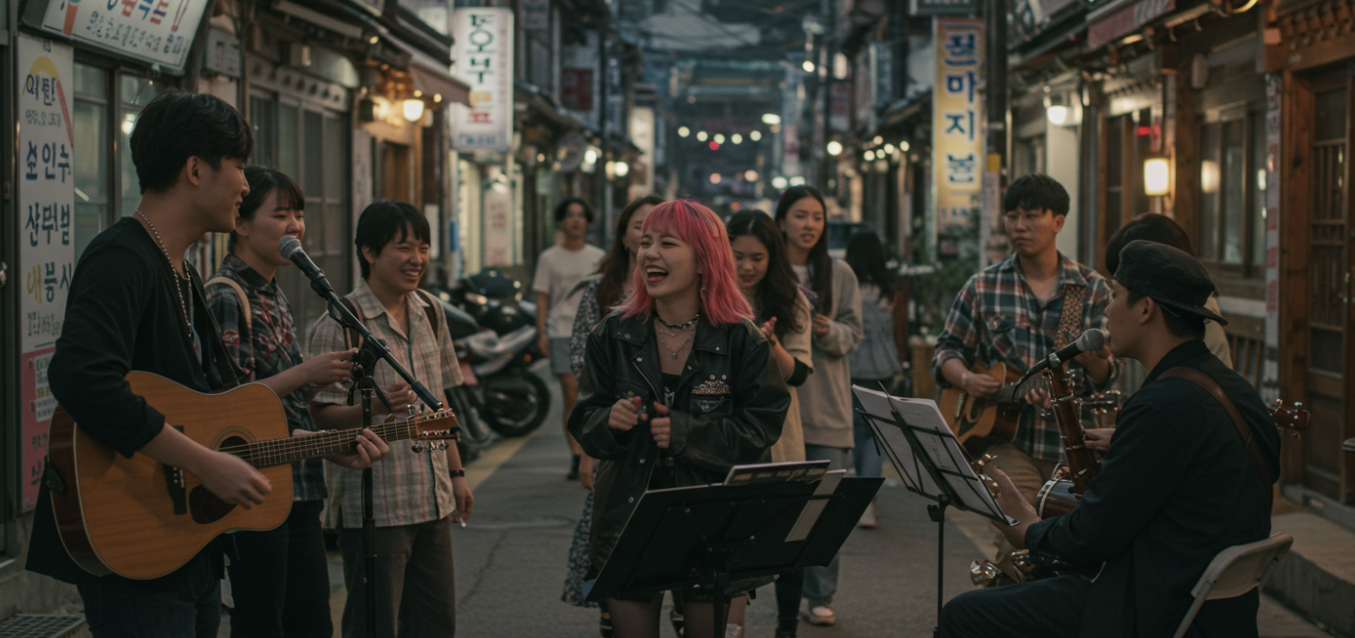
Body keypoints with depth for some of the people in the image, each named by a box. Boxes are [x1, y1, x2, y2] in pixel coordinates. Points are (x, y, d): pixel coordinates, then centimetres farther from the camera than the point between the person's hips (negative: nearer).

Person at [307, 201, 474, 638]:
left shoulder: (428, 312, 12)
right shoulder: (339, 324, -11)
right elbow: (321, 413, -13)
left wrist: (455, 472, 19)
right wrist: (375, 408, -31)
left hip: (433, 501, 7)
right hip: (372, 506, -7)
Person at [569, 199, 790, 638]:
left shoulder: (741, 340, -5)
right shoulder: (614, 335, 2)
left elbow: (763, 426, -7)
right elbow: (585, 425, 6)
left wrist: (687, 433, -18)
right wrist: (609, 421, -16)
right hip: (628, 515, 2)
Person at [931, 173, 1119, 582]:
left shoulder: (1093, 289, 5)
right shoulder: (983, 287, 7)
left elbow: (1107, 378, 1)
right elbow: (946, 350, 13)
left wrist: (1092, 357, -22)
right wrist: (966, 379, -9)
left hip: (1073, 443, 1)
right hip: (1007, 439, -1)